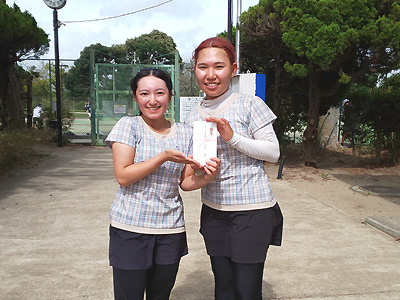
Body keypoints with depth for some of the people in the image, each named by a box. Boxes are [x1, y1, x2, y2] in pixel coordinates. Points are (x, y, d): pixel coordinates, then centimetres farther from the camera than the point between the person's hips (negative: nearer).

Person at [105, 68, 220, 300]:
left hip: (171, 230, 3)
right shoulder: (128, 126, -4)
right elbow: (123, 176, -12)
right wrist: (164, 157, -21)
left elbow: (186, 183, 7)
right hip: (130, 229, -3)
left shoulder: (184, 133, 5)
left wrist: (208, 176, -15)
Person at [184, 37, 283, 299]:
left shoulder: (250, 105, -7)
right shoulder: (193, 117, 8)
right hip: (214, 211, 5)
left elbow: (273, 152, -10)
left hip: (252, 210, -4)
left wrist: (233, 137, -22)